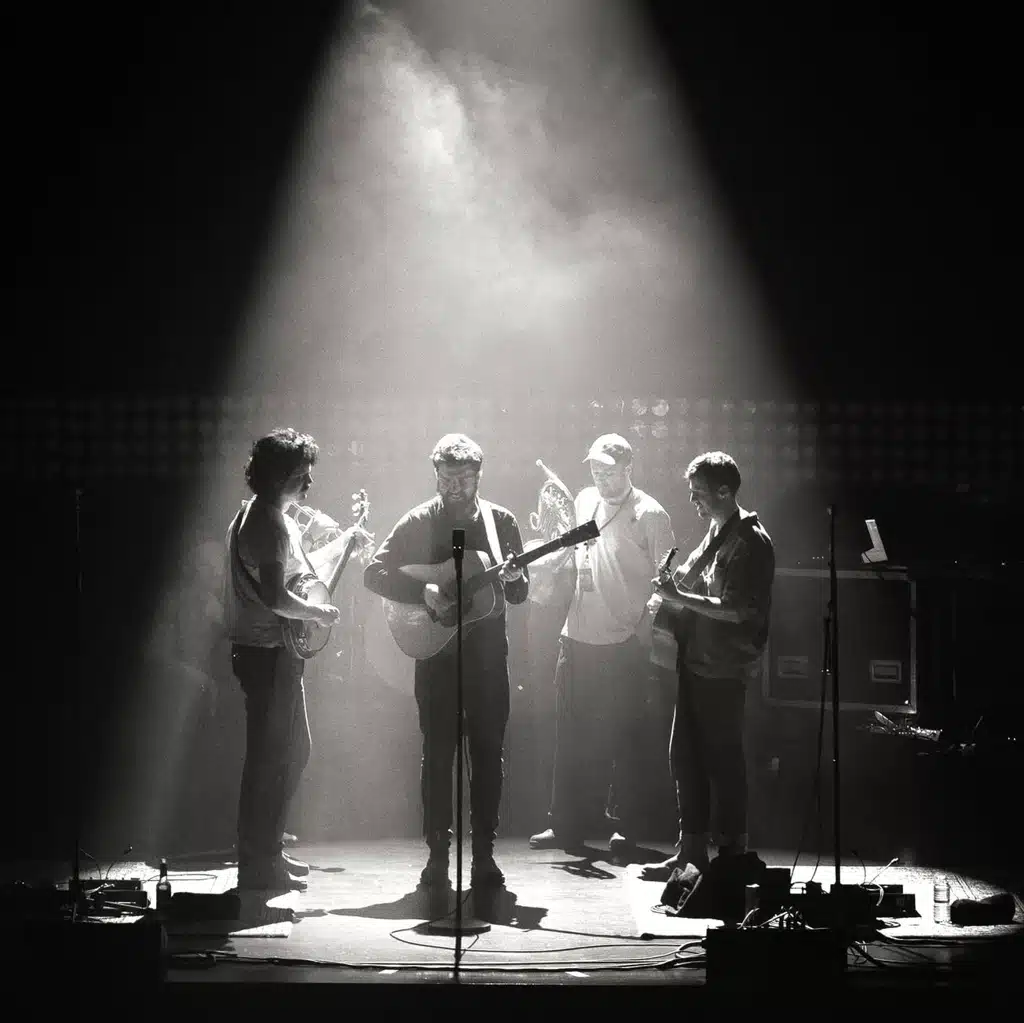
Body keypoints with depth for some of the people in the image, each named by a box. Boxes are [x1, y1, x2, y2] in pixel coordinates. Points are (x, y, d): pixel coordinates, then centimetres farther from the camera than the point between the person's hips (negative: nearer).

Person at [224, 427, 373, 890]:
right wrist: (319, 613, -13)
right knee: (271, 758, -7)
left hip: (272, 649, 11)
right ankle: (258, 865, -3)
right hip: (269, 653, -11)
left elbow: (295, 568, 28)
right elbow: (275, 597, -28)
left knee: (292, 752, 18)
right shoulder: (270, 523, -18)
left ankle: (268, 852, 24)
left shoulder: (256, 515, 16)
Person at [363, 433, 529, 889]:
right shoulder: (419, 522, -1)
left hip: (487, 651, 2)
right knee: (437, 753, 0)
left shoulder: (500, 520, 5)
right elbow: (373, 572, -5)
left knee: (488, 753, 2)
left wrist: (512, 580, -15)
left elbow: (520, 593, 9)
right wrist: (423, 590, -18)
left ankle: (484, 853, 9)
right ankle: (438, 854, 6)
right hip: (436, 651, -1)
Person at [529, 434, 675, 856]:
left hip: (622, 644, -6)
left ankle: (624, 827, 8)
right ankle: (566, 824, 15)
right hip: (577, 638, 6)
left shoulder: (649, 515, -8)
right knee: (570, 736, 8)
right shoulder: (585, 501, 11)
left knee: (621, 739, 0)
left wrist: (649, 628, -18)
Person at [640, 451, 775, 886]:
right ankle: (692, 850, 18)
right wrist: (676, 586, 7)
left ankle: (731, 856, 4)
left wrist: (680, 598, -19)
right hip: (696, 660, 9)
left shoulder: (750, 542, -15)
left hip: (724, 668, -9)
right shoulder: (716, 530, 14)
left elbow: (735, 609, -21)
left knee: (723, 760, -3)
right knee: (684, 754, 10)